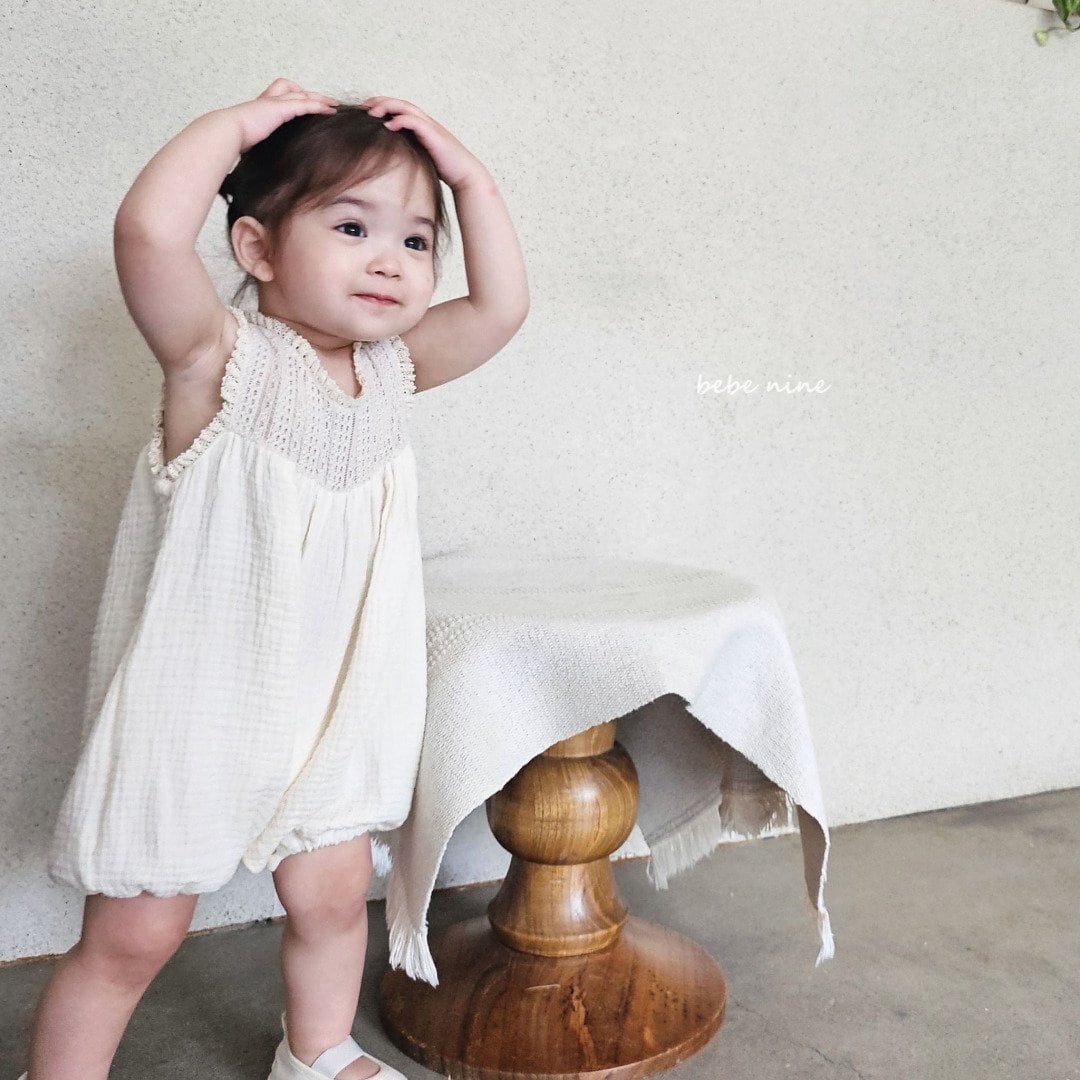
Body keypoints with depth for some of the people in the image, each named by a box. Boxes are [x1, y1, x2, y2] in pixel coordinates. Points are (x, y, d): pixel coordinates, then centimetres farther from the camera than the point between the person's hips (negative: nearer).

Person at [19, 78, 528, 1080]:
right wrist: (240, 121, -22)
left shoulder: (392, 368, -1)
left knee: (332, 895, 20)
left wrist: (466, 174, -4)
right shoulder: (220, 359, -19)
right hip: (192, 711, -5)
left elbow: (501, 304, 2)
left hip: (331, 712, 6)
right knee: (131, 936, 8)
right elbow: (149, 230, -36)